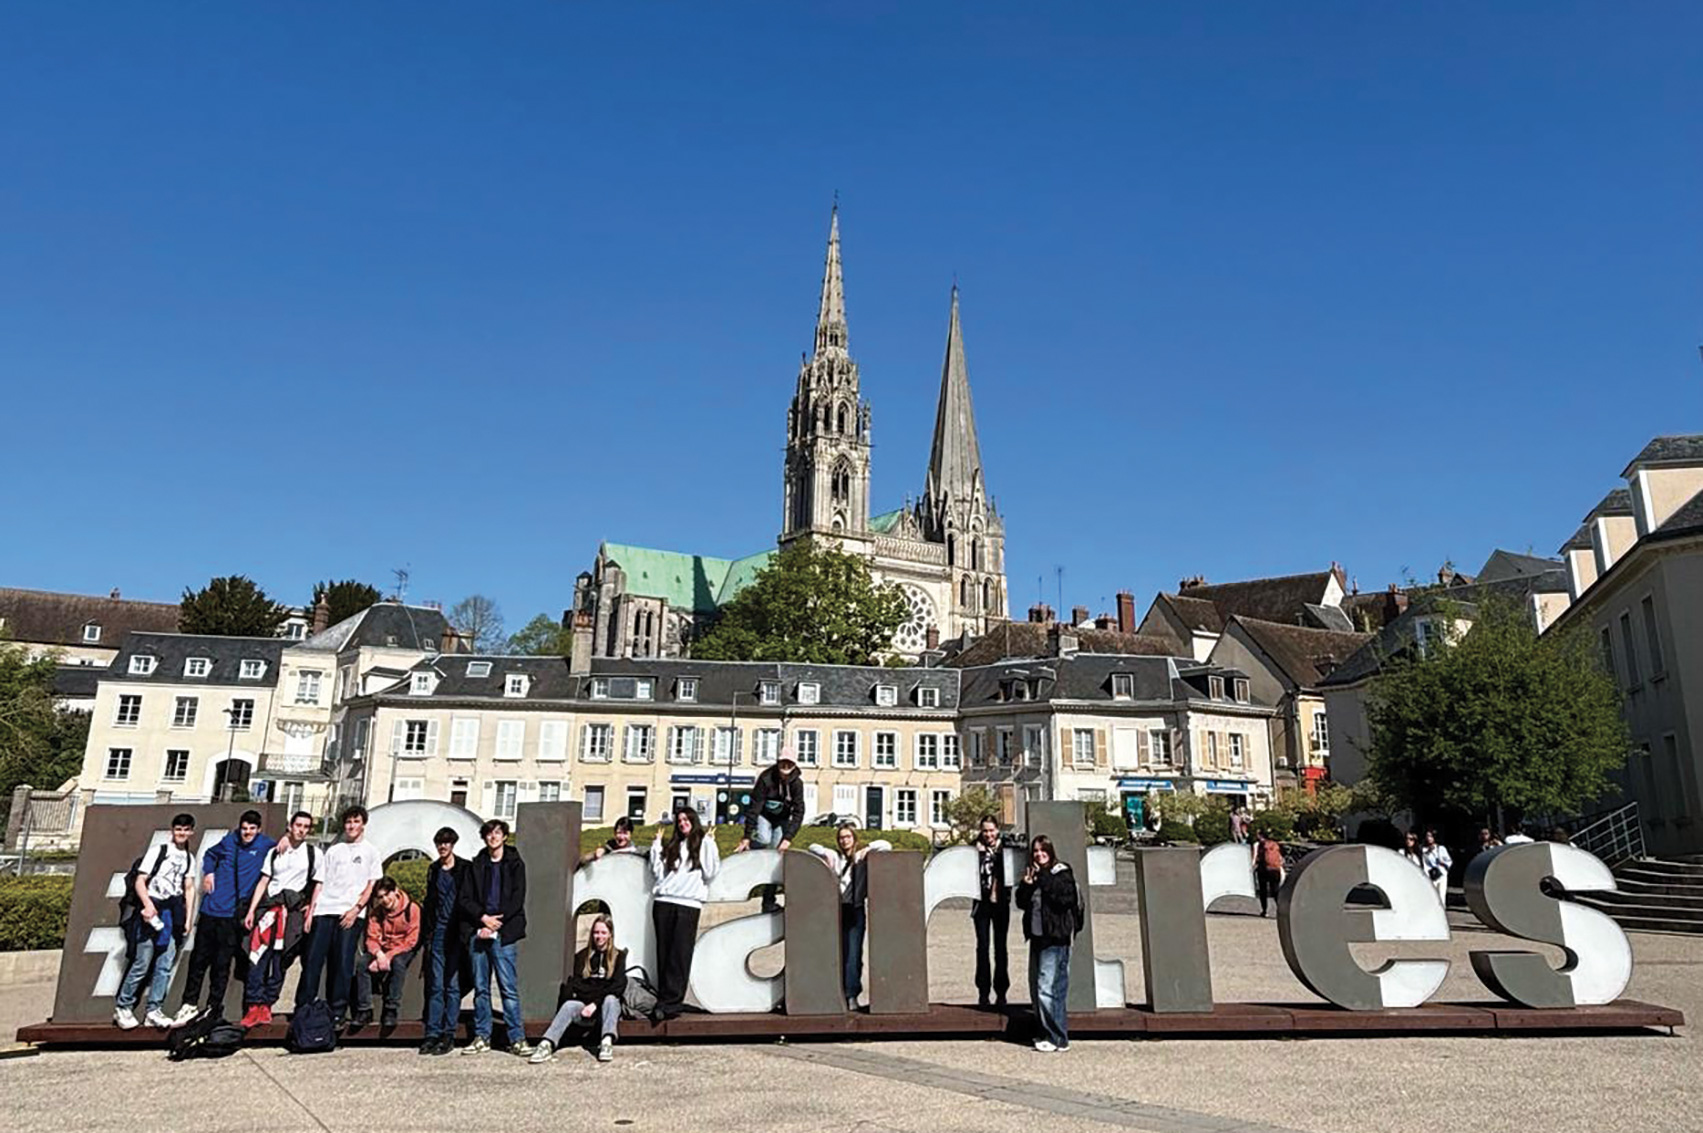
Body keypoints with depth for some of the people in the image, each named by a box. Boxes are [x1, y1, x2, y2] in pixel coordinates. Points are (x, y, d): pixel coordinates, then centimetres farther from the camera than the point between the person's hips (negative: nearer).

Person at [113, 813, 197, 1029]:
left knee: (165, 965, 1)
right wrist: (148, 904, -19)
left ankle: (154, 1011, 5)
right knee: (142, 963, -5)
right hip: (152, 911, -4)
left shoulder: (189, 859, 15)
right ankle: (122, 1007, 9)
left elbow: (189, 889, 13)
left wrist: (188, 919, 6)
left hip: (174, 914, 4)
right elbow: (139, 881, -4)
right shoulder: (157, 852, 2)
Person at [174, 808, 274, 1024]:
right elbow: (210, 855, 24)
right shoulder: (229, 841, 6)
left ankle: (213, 1008, 16)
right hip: (211, 909, 3)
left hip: (233, 916, -3)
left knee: (222, 964, 5)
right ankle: (189, 1004, 22)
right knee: (199, 958, 10)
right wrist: (208, 872, 7)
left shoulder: (265, 845, -2)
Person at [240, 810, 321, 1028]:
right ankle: (254, 1006, -9)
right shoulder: (275, 852, 15)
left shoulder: (314, 854, 8)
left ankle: (265, 1006, 5)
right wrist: (251, 911, 6)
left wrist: (310, 913, -2)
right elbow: (263, 882, 13)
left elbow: (317, 886, 6)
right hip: (269, 905, 2)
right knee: (258, 956, -9)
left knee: (280, 961, -2)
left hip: (294, 910, -2)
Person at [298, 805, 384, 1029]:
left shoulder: (370, 851, 10)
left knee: (342, 963, -5)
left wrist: (357, 908, -9)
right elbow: (321, 883, 15)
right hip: (324, 911, 3)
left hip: (351, 913, -3)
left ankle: (337, 1013, 0)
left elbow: (372, 885, 4)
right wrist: (311, 910, 4)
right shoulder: (333, 851, 18)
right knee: (312, 959, -2)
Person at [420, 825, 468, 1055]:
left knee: (453, 985, -1)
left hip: (456, 933, -3)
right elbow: (428, 902, 18)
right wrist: (425, 932, 10)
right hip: (437, 932, 3)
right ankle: (432, 1034, 4)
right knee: (435, 985, 2)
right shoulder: (433, 870, 14)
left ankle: (449, 1034, 3)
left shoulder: (465, 869, 1)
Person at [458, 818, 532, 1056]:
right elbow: (465, 899, 7)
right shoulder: (476, 865, 14)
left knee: (509, 988, -6)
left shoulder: (515, 864, 6)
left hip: (503, 933, -3)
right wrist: (484, 918, -8)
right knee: (481, 988, 7)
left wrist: (495, 924, -10)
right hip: (478, 932, 3)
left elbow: (517, 900, -2)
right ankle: (482, 1037, 16)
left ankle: (517, 1039, -3)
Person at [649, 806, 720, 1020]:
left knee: (679, 955, -8)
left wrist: (709, 845, -4)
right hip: (664, 902, 4)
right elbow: (658, 872, 15)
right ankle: (665, 1000, 3)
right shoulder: (672, 846, 24)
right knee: (664, 954, 0)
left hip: (688, 904, -4)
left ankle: (669, 1003, -10)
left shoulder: (704, 843, 11)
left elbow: (709, 873, 0)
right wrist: (656, 845, 16)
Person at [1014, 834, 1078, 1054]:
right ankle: (1045, 1033, 22)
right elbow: (1021, 903, 12)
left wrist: (1044, 879, -18)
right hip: (1037, 937, 8)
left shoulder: (1061, 873, -5)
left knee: (1047, 988, -12)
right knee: (1036, 988, 11)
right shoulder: (1032, 874, 14)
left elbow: (1065, 897, -20)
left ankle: (1057, 1038, -4)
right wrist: (1026, 885, -6)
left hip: (1055, 938, -8)